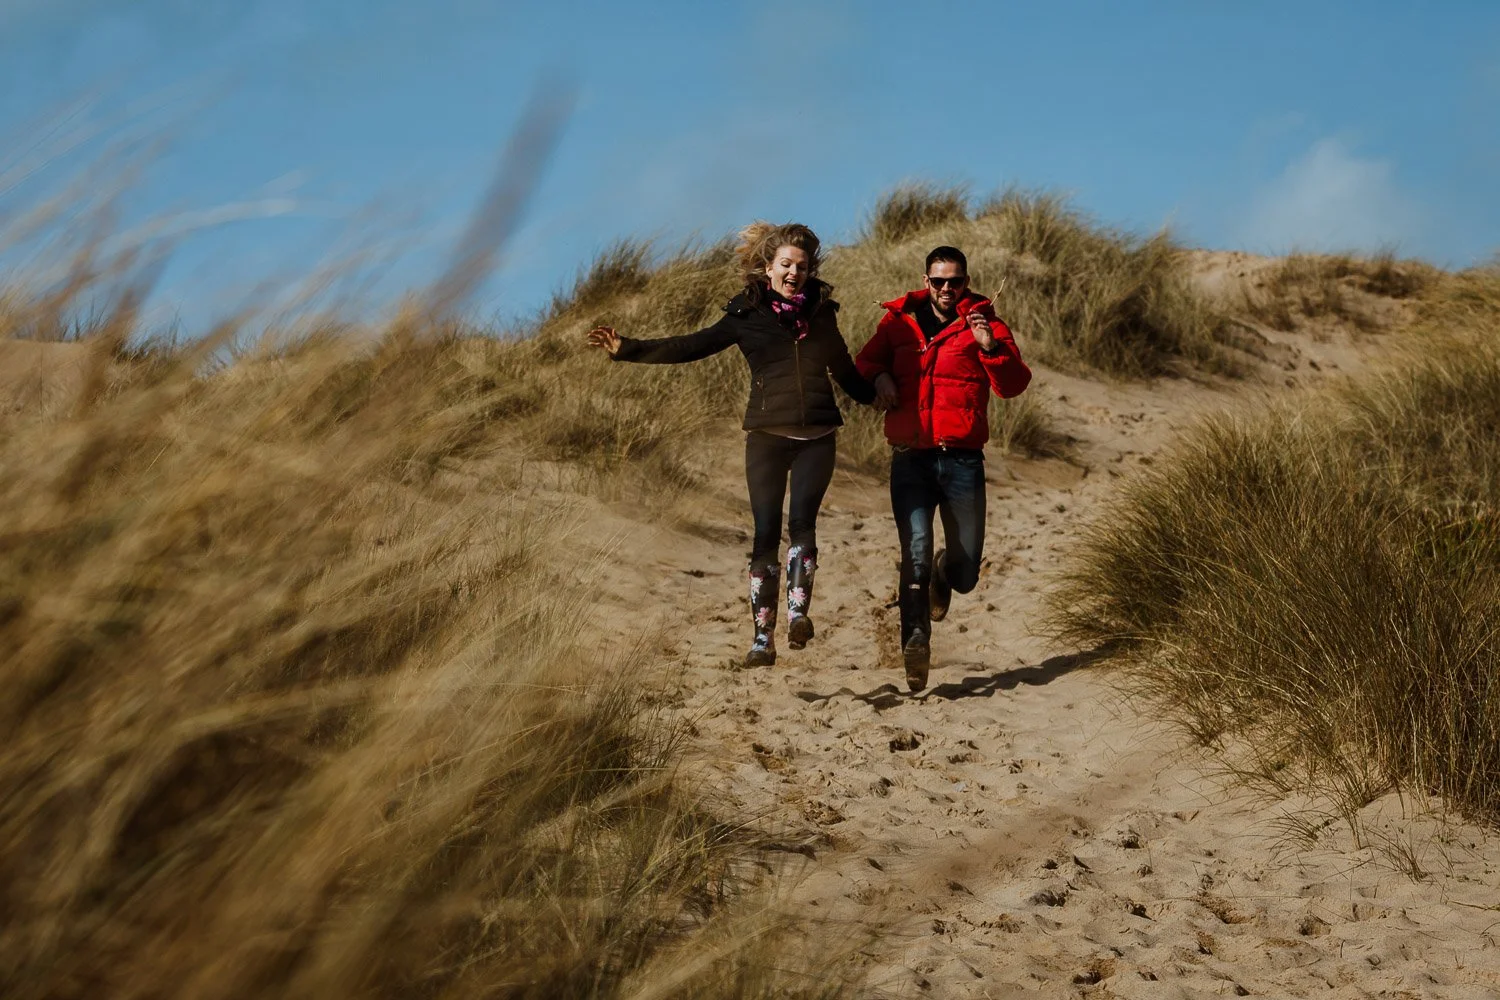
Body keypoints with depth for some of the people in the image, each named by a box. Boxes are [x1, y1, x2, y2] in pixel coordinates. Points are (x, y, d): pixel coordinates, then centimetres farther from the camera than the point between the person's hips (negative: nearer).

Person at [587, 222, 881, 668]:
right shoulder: (748, 314, 3)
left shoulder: (821, 312, 11)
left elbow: (845, 370, 26)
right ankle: (762, 638, -3)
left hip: (816, 437, 1)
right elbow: (691, 346, 0)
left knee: (801, 520, -20)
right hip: (767, 435, -1)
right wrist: (628, 349, -9)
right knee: (766, 532, -5)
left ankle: (798, 610, -20)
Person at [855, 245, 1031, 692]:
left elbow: (1014, 385, -7)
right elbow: (865, 361, 26)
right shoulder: (899, 322, 10)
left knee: (965, 575, 7)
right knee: (915, 556, -15)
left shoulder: (984, 324, 4)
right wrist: (879, 376, 3)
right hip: (911, 459, 0)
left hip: (963, 459, 0)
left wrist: (992, 348, -24)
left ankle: (944, 573, 42)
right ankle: (915, 643, -8)